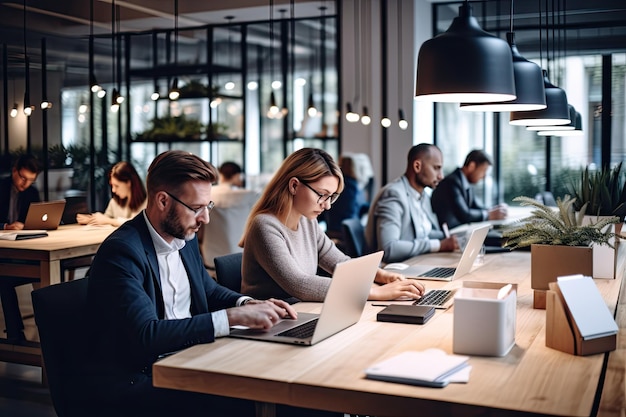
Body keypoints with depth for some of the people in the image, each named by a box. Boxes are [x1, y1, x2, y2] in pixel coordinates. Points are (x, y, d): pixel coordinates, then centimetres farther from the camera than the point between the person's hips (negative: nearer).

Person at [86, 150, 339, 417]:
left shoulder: (184, 237, 6)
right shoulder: (121, 251, -18)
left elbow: (208, 290, 22)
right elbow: (146, 335, -26)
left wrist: (249, 304, 0)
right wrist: (234, 316, -26)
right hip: (133, 380, -7)